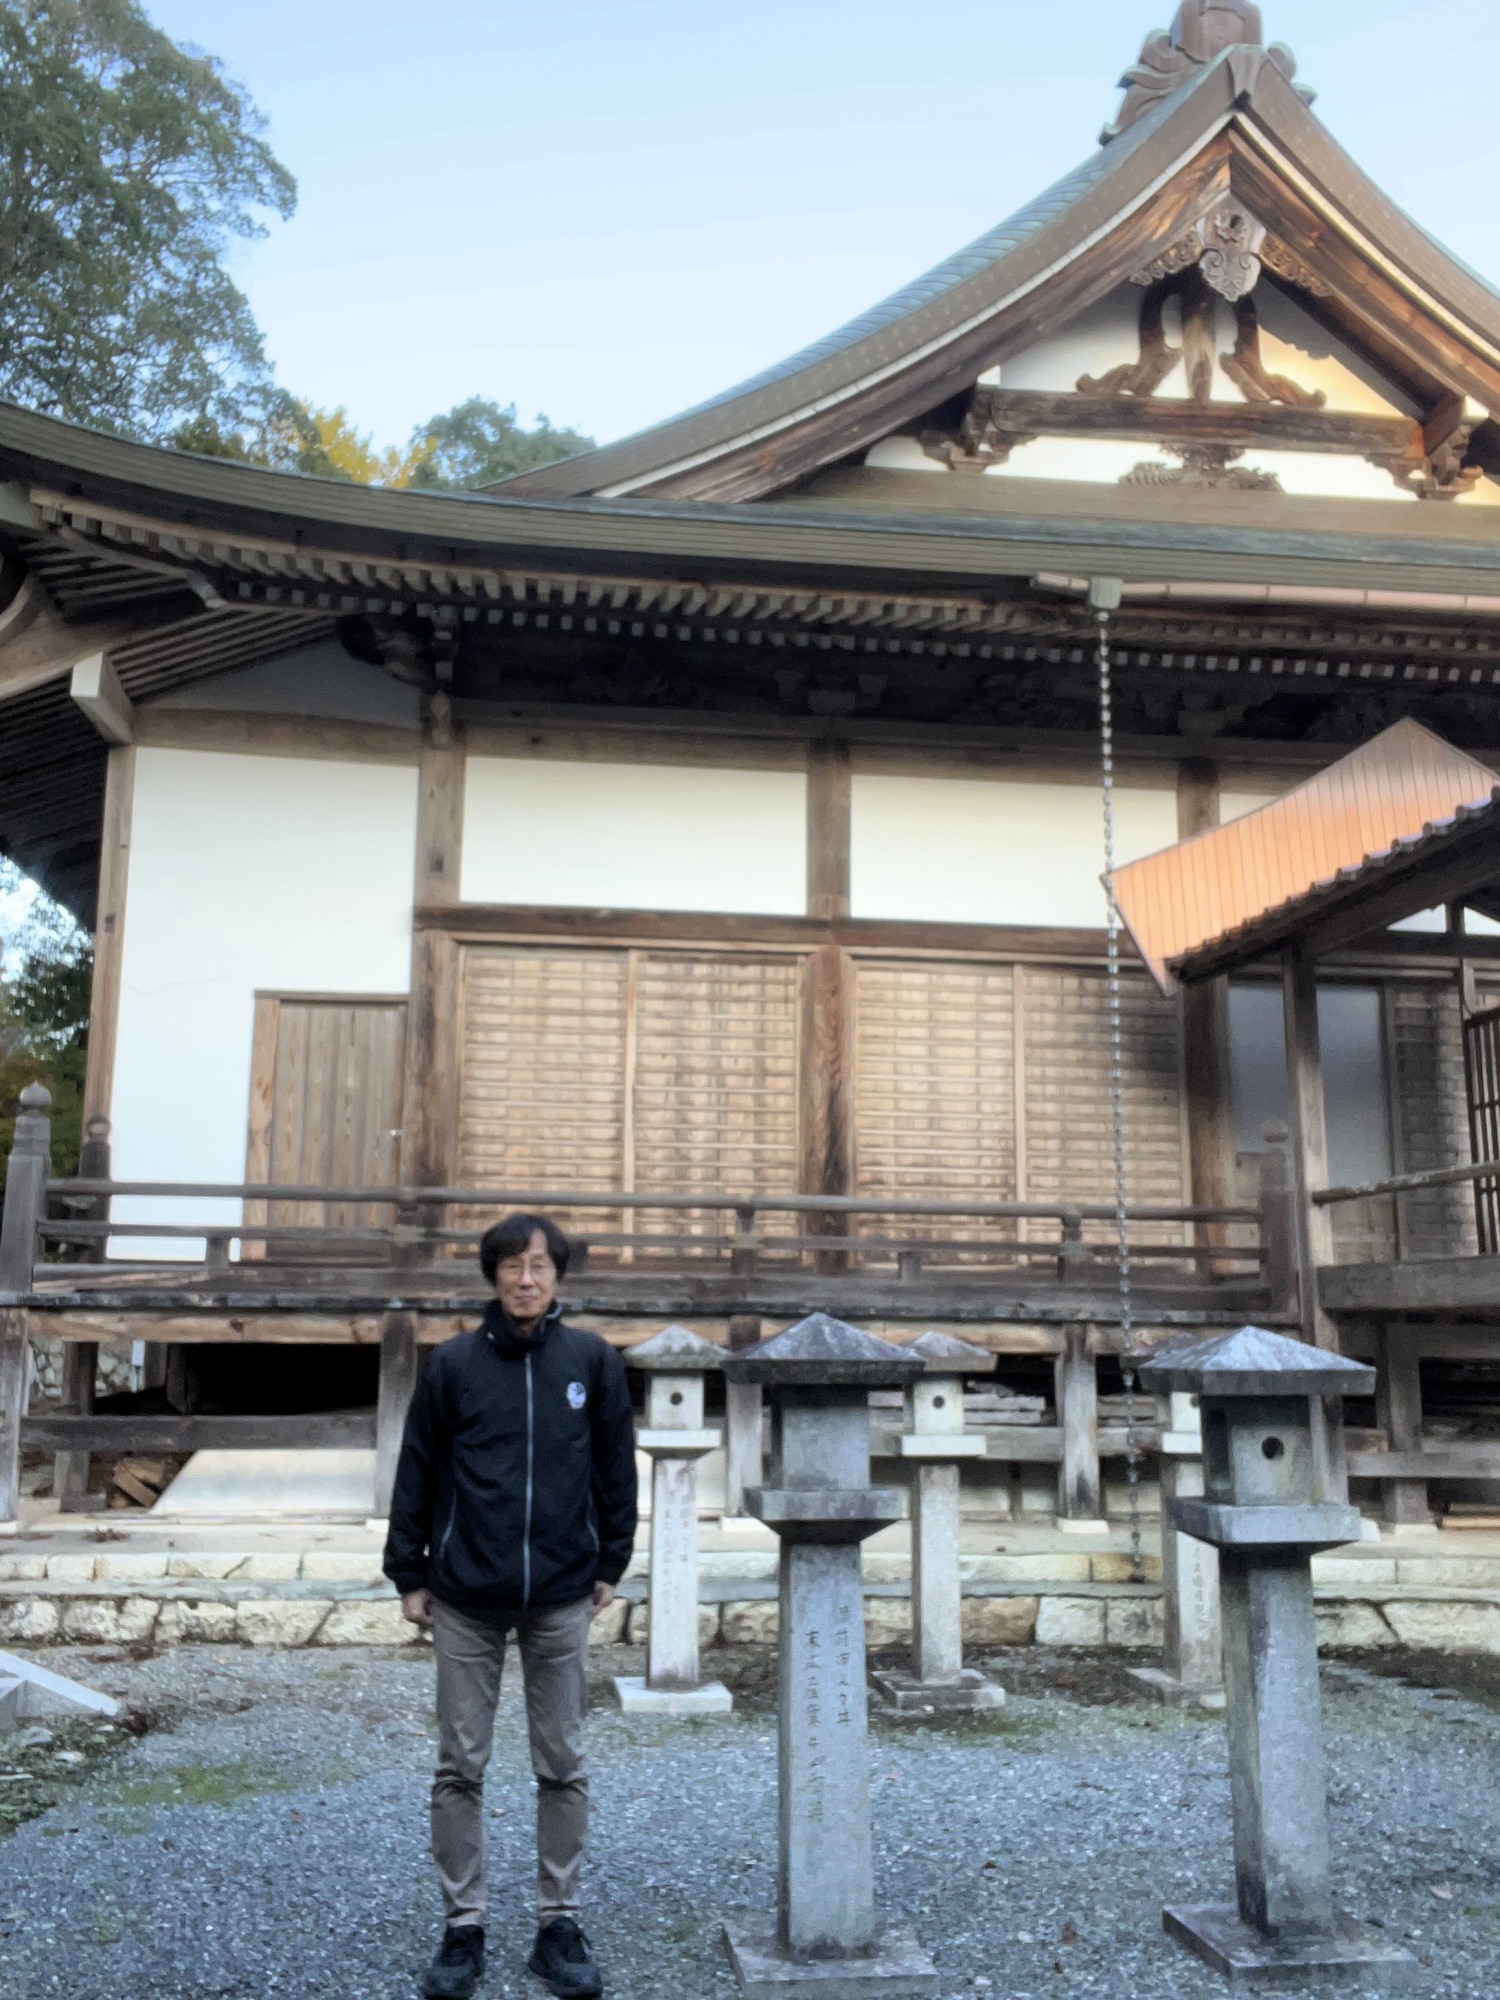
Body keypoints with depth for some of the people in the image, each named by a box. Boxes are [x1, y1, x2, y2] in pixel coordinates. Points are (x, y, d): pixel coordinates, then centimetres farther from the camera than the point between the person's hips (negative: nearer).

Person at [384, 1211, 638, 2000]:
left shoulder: (592, 1360, -1)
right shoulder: (453, 1363, -3)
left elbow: (616, 1468, 5)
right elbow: (416, 1472, 2)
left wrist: (610, 1564, 6)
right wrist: (409, 1574, 2)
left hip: (561, 1600, 1)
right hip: (466, 1599, 0)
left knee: (563, 1768, 9)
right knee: (459, 1768, 7)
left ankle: (559, 1926, 22)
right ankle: (463, 1928, 21)